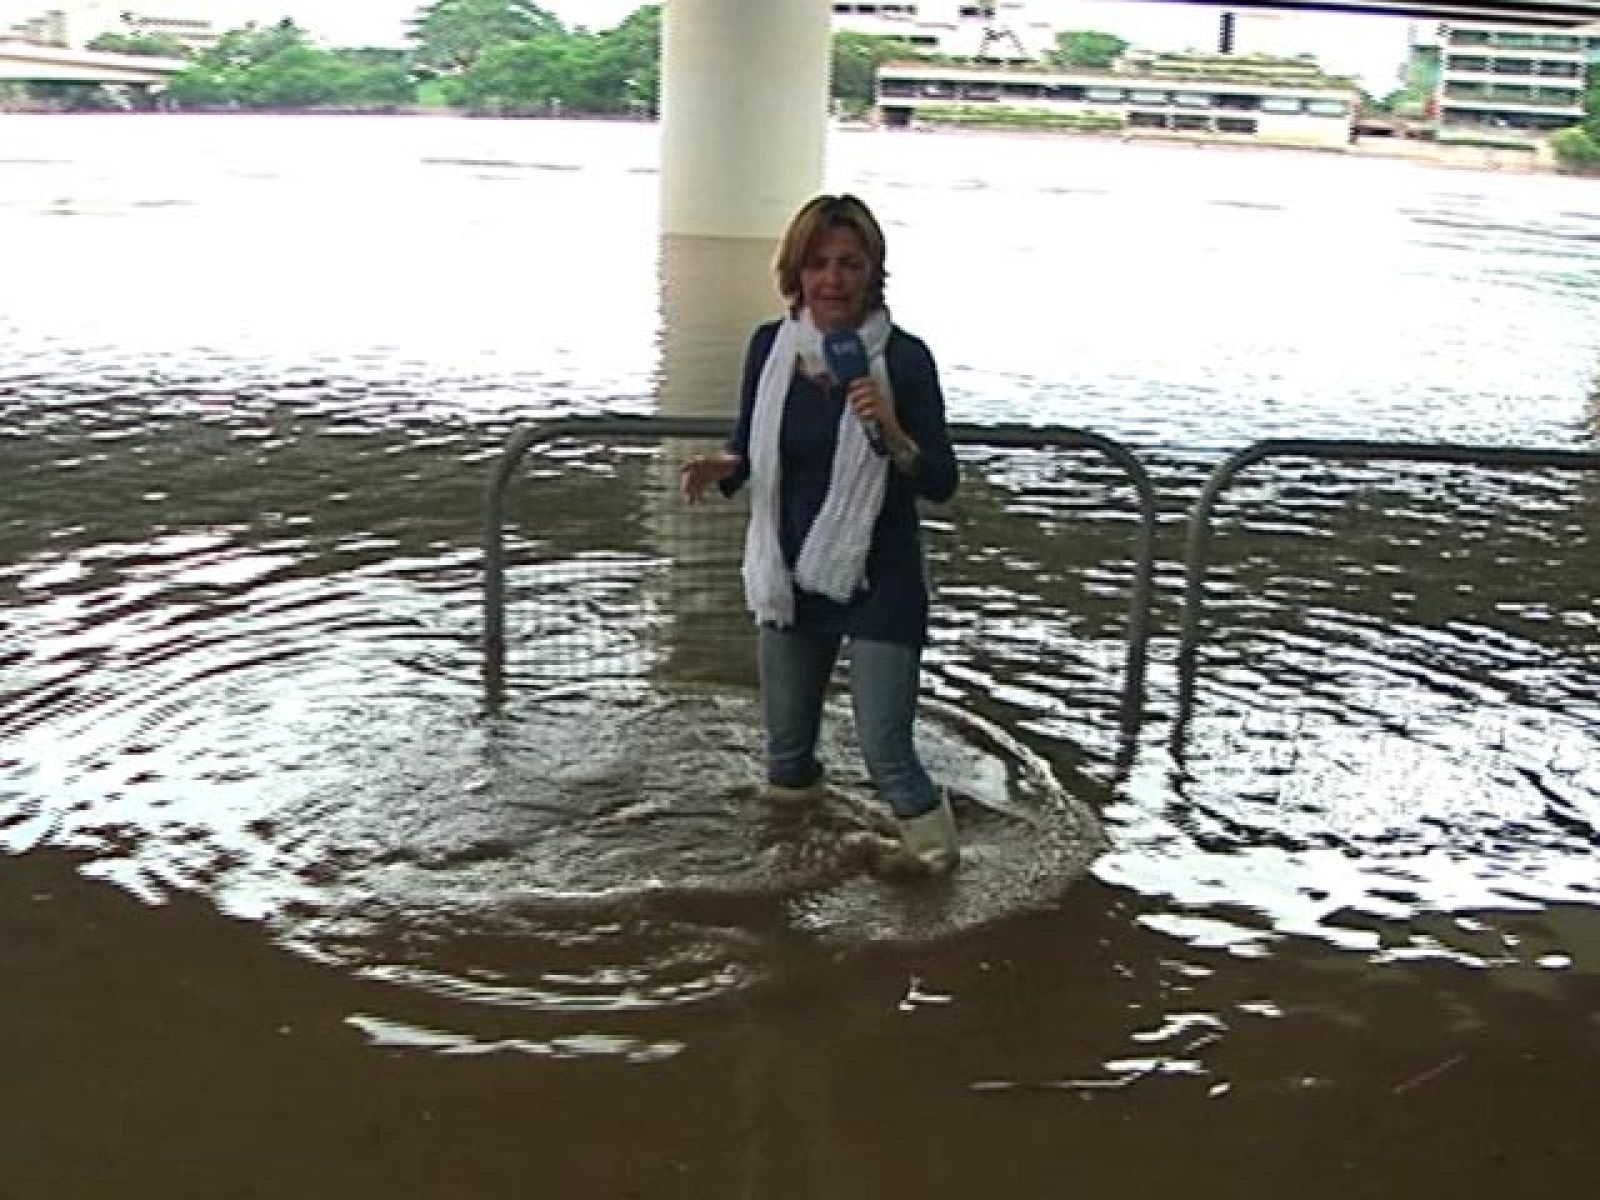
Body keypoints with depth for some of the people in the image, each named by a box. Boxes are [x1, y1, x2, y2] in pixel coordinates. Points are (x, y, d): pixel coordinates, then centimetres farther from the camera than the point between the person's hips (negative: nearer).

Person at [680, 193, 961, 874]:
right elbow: (748, 446, 10)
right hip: (790, 577, 4)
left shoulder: (904, 357, -13)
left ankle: (936, 858, 23)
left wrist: (891, 432, -29)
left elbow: (941, 484, -11)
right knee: (787, 754, 15)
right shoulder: (769, 345, -4)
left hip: (879, 582, -3)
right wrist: (721, 467, -13)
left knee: (887, 756, -6)